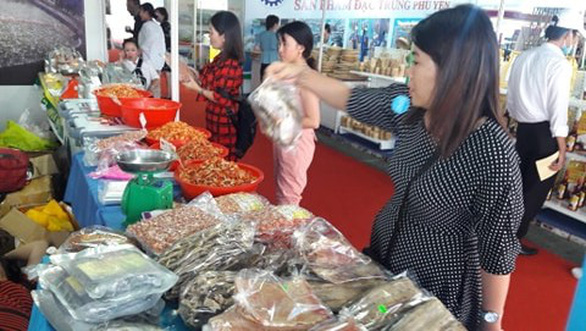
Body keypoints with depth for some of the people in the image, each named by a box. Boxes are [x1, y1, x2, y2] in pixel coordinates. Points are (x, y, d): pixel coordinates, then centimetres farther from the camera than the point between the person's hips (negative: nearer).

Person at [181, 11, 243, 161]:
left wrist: (197, 88, -16)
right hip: (214, 120, 10)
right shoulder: (221, 58, 8)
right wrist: (193, 77, 7)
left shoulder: (231, 64, -22)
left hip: (223, 124, -10)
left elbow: (223, 98, -22)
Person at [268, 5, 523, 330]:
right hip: (385, 257, 7)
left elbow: (498, 247, -20)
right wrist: (300, 74, -1)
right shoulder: (410, 107, -11)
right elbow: (353, 99, 4)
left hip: (438, 289, -6)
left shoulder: (492, 151, -30)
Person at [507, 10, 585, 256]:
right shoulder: (560, 63, -15)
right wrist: (562, 150, -13)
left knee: (518, 186, 19)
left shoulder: (523, 57, 5)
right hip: (544, 134, -7)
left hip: (523, 130, 7)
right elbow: (558, 109, -18)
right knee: (535, 192, 8)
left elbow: (511, 99, 12)